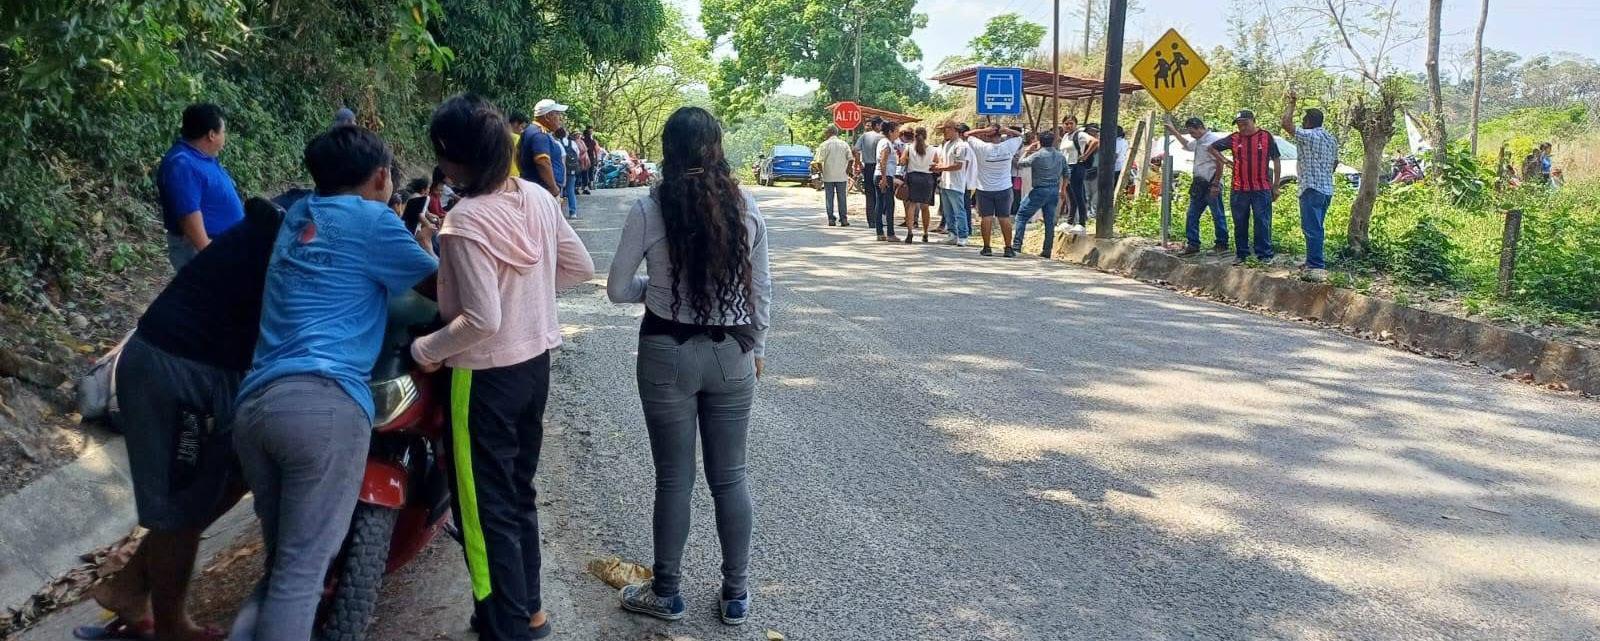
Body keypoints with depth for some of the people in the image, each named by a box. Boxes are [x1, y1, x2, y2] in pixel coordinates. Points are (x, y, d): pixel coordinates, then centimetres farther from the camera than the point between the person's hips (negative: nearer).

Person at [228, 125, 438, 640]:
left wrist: (408, 243, 45)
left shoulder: (297, 215, 24)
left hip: (252, 404, 8)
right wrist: (426, 249, 32)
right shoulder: (372, 220, 3)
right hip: (324, 403, -7)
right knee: (302, 569, -7)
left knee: (282, 562, 15)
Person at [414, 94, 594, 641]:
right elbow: (580, 268, 8)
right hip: (535, 362, 8)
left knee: (485, 505, 7)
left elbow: (482, 320, -26)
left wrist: (426, 349, -12)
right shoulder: (538, 197, -1)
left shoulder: (466, 220, -23)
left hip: (486, 375, -8)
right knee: (519, 491, 22)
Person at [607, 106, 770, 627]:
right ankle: (736, 595, 23)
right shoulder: (746, 208, -3)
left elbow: (618, 289, -4)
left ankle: (666, 593, 25)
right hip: (733, 354, 2)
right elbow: (761, 290, 3)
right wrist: (756, 347, 16)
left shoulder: (648, 210, -10)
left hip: (668, 354, -2)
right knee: (730, 477, 12)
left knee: (674, 479, 10)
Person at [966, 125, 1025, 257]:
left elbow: (968, 135, -2)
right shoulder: (1008, 146, -8)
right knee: (1005, 218, 5)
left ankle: (986, 248, 2)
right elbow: (1019, 135, 10)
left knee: (987, 218, 2)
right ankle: (1008, 248, 6)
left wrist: (985, 131, -11)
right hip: (1004, 189, 1)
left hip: (985, 189, -1)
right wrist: (1005, 131, -7)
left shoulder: (982, 147, -14)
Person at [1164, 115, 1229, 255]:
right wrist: (1173, 131, 37)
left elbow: (1219, 163, -18)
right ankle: (1192, 244, 14)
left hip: (1211, 185, -9)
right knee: (1192, 216, 9)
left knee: (1217, 216, 1)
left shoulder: (1213, 140, -14)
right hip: (1199, 185, 9)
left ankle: (1221, 244, 9)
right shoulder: (1197, 142, 14)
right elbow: (1186, 144, 39)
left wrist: (1215, 184, -20)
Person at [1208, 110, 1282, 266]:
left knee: (1262, 223, -3)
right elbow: (1212, 148, 17)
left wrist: (1275, 186, 4)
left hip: (1262, 189, -2)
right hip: (1239, 189, 2)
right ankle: (1241, 254, 19)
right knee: (1240, 224, 8)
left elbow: (1276, 161, 6)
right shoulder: (1234, 138, 5)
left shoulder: (1266, 137, 1)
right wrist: (1223, 160, 2)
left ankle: (1265, 255, 4)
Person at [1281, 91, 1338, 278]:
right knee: (1315, 227, 16)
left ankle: (1316, 267, -16)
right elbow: (1335, 162, 26)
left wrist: (1291, 104, -6)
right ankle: (1313, 262, 21)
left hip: (1312, 190, -9)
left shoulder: (1309, 136, -12)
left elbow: (1286, 123, -19)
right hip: (1327, 189, 9)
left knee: (1311, 228, -11)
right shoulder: (1331, 139, 16)